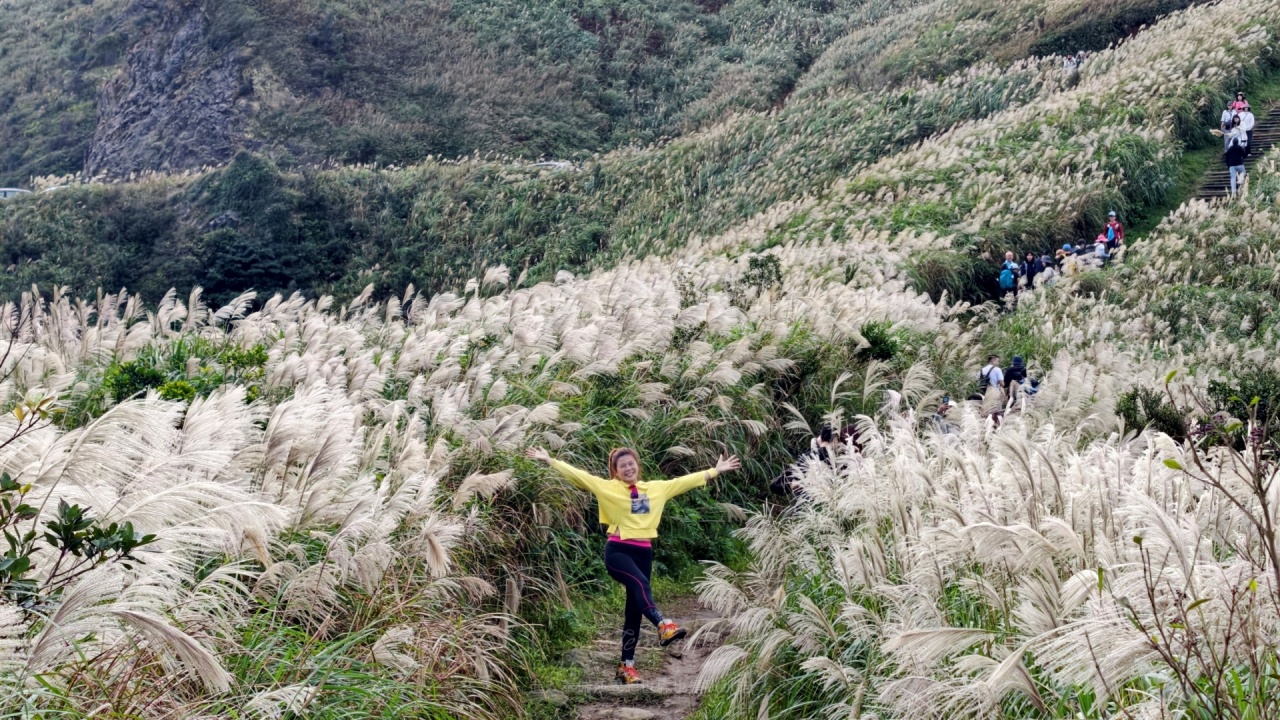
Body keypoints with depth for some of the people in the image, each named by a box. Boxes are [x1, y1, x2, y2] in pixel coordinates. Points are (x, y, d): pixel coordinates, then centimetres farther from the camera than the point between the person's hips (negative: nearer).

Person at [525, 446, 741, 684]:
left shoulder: (656, 488, 13)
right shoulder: (607, 487, 2)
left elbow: (685, 481, 19)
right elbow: (578, 475, -4)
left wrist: (717, 470, 21)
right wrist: (549, 460, -12)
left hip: (643, 552, 5)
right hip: (617, 550, -5)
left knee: (634, 608, 5)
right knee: (640, 584, -33)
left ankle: (627, 666, 9)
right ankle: (663, 626, -51)